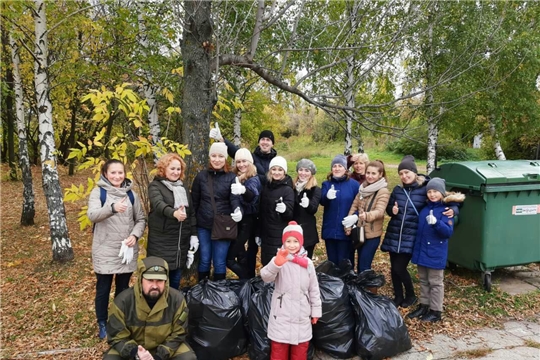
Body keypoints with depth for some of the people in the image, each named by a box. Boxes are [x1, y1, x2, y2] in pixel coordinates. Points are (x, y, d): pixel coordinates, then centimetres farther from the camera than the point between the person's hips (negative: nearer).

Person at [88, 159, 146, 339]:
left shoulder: (131, 194, 5)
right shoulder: (98, 192, -4)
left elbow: (141, 219, 7)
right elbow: (92, 215, -21)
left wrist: (135, 235, -12)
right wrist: (112, 208, -40)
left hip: (127, 250, 3)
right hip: (105, 250, -2)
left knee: (123, 288, 14)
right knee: (103, 289, 8)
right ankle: (102, 325, 27)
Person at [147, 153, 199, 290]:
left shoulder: (183, 188, 12)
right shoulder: (155, 186, -6)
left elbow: (192, 213, 13)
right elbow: (159, 204, -27)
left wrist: (194, 235, 5)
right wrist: (174, 213, -46)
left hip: (181, 240, 5)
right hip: (161, 240, -5)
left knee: (176, 277, 15)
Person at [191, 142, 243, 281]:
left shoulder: (231, 177, -2)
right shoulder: (201, 176, 2)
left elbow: (235, 198, -15)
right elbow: (194, 202, 5)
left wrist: (238, 211, -37)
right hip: (203, 226, 1)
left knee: (220, 263, 7)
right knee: (204, 261, 11)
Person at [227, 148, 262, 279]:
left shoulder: (253, 179, -14)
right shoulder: (234, 176, 6)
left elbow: (253, 195, -37)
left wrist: (243, 190, -57)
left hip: (247, 221, -7)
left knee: (229, 257, -6)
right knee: (239, 253, 18)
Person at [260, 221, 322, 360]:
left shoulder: (307, 263, 0)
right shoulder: (279, 259, -11)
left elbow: (314, 289, 8)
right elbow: (265, 277, -30)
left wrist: (316, 310, 10)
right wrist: (276, 263, -48)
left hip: (302, 315, 3)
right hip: (282, 314, -2)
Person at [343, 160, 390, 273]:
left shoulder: (383, 191, -14)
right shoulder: (363, 187, 6)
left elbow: (379, 212, -26)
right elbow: (354, 206, 8)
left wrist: (366, 215, -46)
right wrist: (348, 225, -2)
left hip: (372, 234, -6)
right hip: (359, 231, 6)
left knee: (364, 266, -4)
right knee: (360, 264, 17)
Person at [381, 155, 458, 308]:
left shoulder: (425, 189, -8)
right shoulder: (397, 190, 5)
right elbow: (388, 209, 16)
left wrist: (452, 210, -25)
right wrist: (392, 210, -8)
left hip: (411, 237, -4)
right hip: (394, 235, 4)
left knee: (399, 268, -6)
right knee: (394, 268, 9)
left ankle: (411, 295, 21)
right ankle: (398, 297, 29)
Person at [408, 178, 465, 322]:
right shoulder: (424, 208, 5)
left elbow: (448, 232, -21)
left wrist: (436, 223, -35)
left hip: (436, 254, -6)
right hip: (421, 251, 6)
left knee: (435, 282, 7)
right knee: (423, 280, 17)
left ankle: (436, 311, 19)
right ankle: (423, 305, 31)